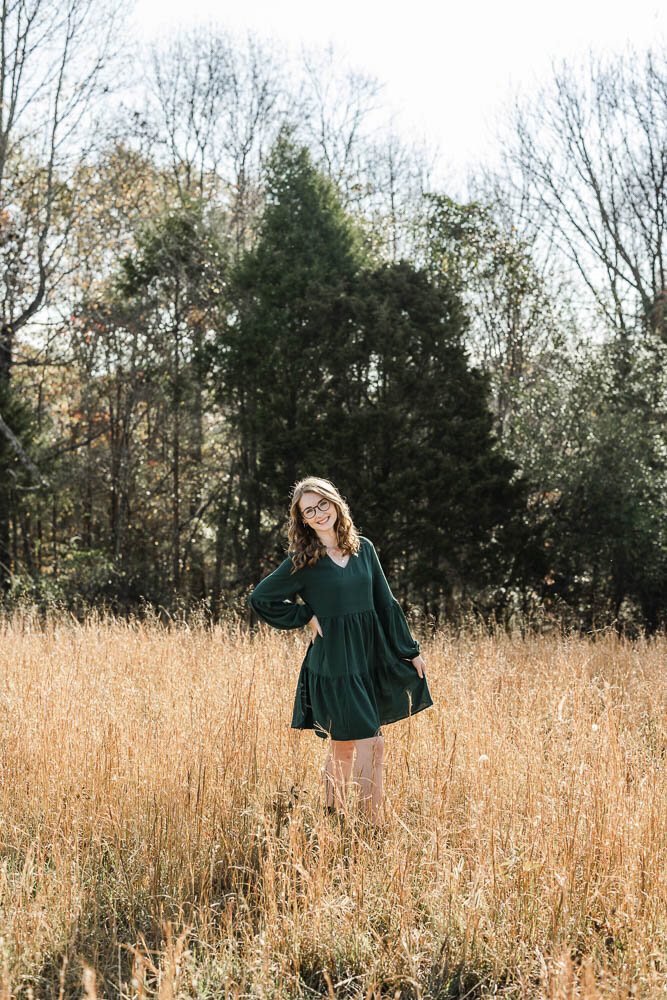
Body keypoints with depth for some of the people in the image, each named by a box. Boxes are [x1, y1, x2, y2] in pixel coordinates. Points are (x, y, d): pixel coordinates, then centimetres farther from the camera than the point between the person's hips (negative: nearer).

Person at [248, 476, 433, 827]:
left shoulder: (363, 548, 7)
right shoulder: (303, 562, -6)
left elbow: (385, 602, 12)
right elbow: (260, 599, -1)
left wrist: (410, 650, 13)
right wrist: (306, 617, -5)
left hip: (369, 660, 5)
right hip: (333, 664, -5)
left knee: (344, 747, 11)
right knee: (368, 745, -8)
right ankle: (373, 826, -1)